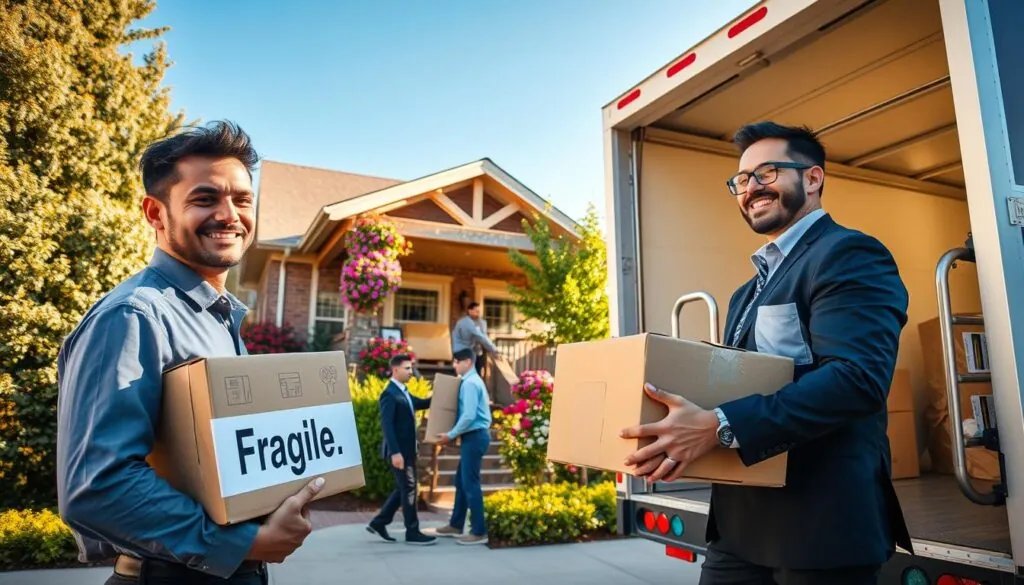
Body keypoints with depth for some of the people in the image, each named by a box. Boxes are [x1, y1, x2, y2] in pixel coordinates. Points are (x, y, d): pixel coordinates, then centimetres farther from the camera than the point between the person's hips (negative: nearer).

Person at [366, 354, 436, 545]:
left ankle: (378, 522, 24)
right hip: (399, 451, -10)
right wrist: (395, 452, -26)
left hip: (407, 449, 10)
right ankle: (412, 532, 9)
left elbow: (421, 403, 24)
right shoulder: (389, 394, -17)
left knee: (403, 489, 16)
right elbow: (387, 425, -22)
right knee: (409, 490, -1)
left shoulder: (404, 393, 13)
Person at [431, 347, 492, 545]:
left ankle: (479, 532, 2)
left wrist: (451, 435, -14)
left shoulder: (470, 383, -15)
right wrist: (454, 434, 15)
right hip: (473, 436, 10)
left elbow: (469, 416, -23)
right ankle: (456, 525, 27)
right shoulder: (472, 381, 16)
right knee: (461, 481, 16)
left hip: (474, 437, -10)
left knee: (470, 484, -5)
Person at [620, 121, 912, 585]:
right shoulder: (753, 288, 18)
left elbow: (857, 376, -24)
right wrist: (686, 424, 2)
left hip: (821, 523, -8)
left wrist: (721, 427, -31)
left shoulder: (848, 255, -10)